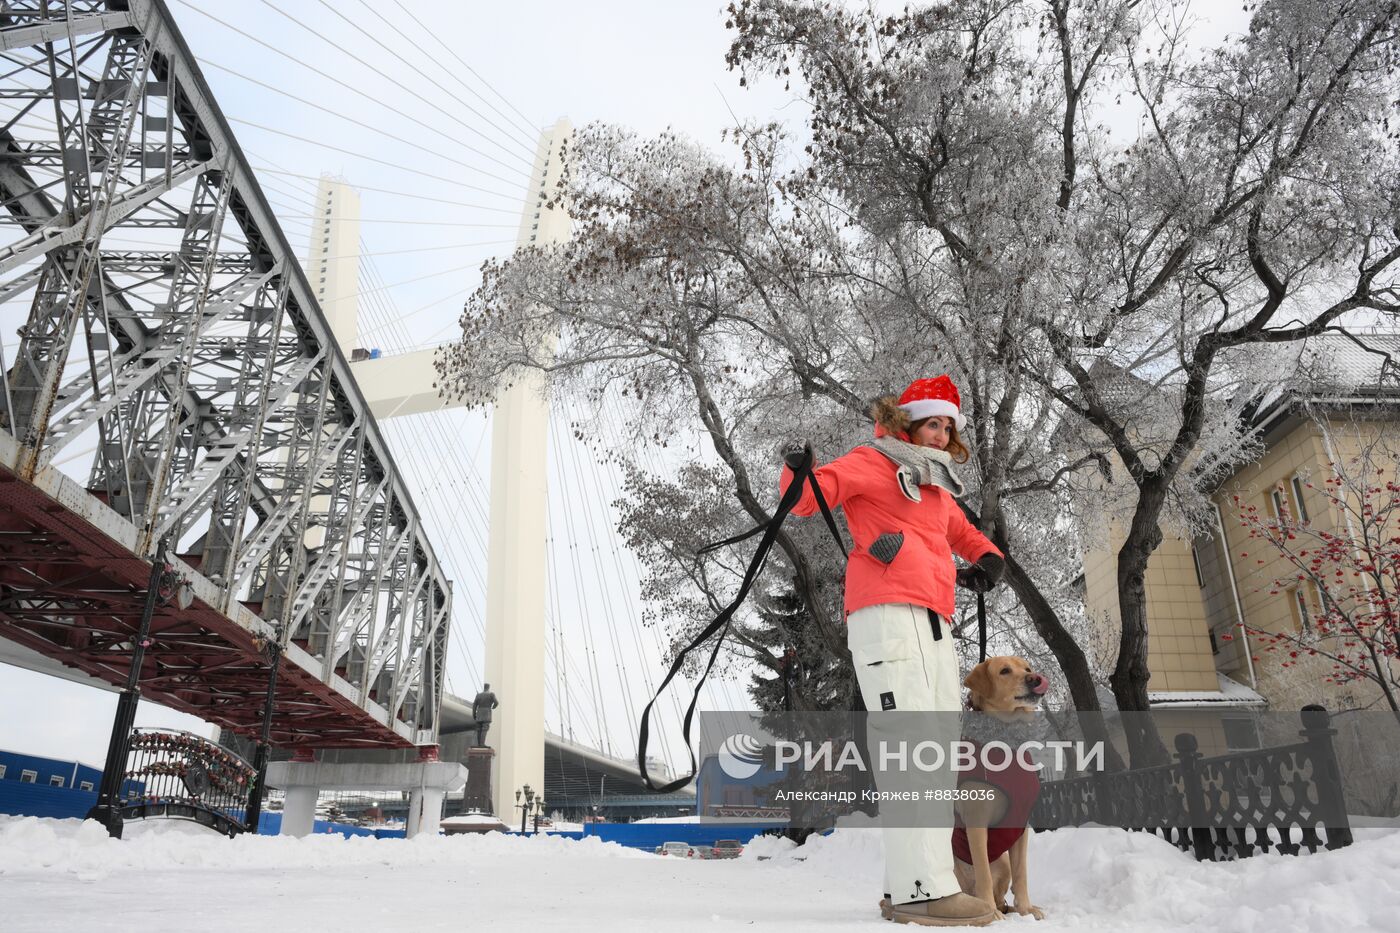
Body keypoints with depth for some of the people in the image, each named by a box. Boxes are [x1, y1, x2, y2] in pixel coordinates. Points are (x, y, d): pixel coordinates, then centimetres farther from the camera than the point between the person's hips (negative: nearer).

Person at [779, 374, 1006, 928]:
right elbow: (807, 498, -4)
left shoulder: (937, 489, 28)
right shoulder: (873, 463, 6)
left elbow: (966, 535, 41)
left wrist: (988, 559, 18)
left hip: (934, 627, 9)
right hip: (887, 614, -9)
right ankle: (921, 888, -19)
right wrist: (799, 474, -27)